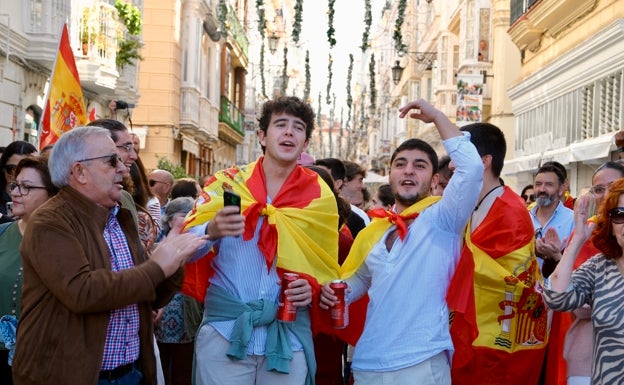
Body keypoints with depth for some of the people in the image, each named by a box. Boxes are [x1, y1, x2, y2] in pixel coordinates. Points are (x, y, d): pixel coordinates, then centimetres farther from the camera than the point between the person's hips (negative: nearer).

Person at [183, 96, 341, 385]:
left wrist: (312, 287, -10)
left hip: (289, 337, 1)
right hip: (224, 332, -1)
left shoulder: (319, 196, 6)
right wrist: (212, 231, -23)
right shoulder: (226, 183, 3)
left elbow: (326, 266, 12)